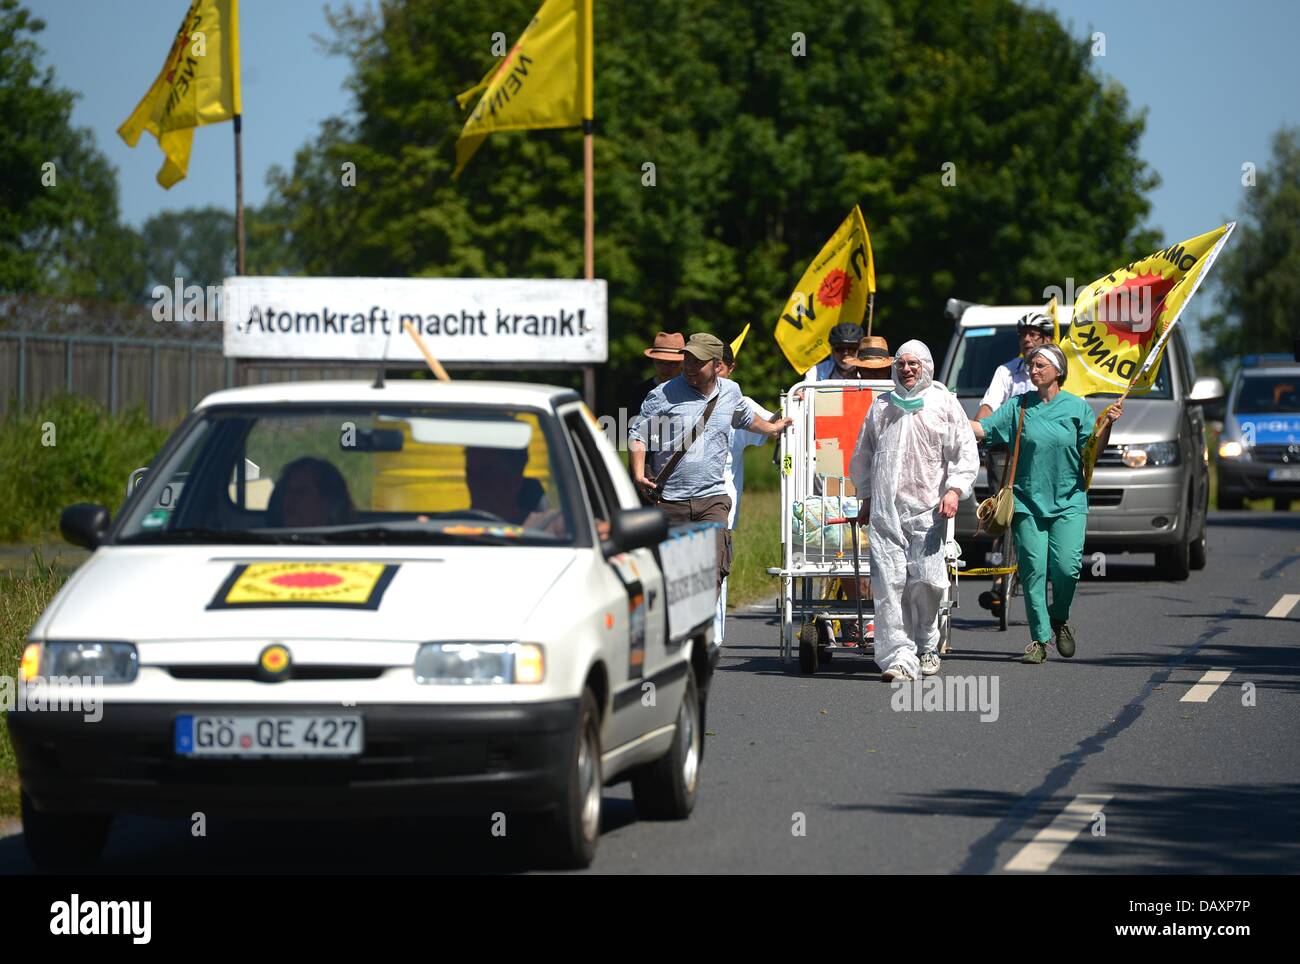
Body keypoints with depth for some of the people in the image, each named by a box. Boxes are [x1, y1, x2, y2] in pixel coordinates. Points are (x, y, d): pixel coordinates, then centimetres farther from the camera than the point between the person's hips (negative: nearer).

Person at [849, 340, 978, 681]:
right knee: (889, 583, -9)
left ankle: (926, 647, 18)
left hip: (926, 511, -2)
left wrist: (954, 490, -8)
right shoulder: (881, 406, 17)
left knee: (927, 581, -5)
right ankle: (899, 656, -12)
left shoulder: (944, 403, 8)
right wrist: (866, 496, 19)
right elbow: (862, 457, 25)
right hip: (884, 511, 2)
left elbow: (966, 454, 5)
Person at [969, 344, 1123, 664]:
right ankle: (1039, 638, 3)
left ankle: (1059, 618, 15)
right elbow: (983, 429, 0)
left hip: (1068, 502, -1)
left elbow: (1093, 451, 3)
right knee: (1033, 568, -4)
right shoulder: (1018, 406, 7)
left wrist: (1108, 424, -13)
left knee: (1066, 565, -13)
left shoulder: (1077, 407, 5)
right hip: (1028, 501, 1)